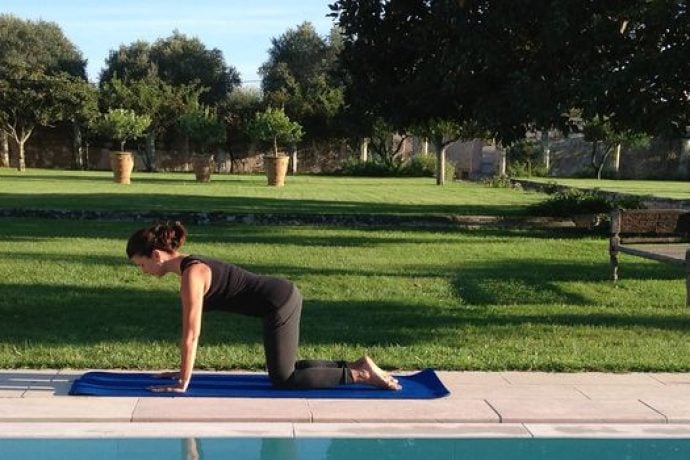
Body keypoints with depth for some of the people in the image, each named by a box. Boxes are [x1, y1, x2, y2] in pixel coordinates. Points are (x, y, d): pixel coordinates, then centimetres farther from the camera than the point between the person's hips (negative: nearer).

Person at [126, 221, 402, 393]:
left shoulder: (191, 275, -18)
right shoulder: (190, 266, 10)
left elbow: (191, 334, -18)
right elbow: (190, 328, 18)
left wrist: (182, 384, -12)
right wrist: (183, 370, 20)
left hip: (279, 304, -9)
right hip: (284, 296, 9)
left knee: (283, 380, 1)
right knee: (286, 369, 20)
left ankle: (361, 374, 0)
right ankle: (356, 366, 18)